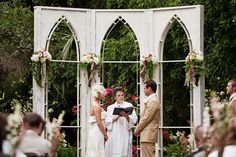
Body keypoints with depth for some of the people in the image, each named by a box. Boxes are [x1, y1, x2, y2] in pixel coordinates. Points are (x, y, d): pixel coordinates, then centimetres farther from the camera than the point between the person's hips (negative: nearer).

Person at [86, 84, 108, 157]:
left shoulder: (94, 104, 12)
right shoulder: (97, 106, -16)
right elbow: (99, 123, -19)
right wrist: (105, 134, -10)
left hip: (93, 131, 9)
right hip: (97, 132, -9)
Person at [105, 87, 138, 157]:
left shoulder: (129, 106, 12)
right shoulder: (110, 108, 16)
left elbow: (134, 120, 1)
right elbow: (107, 122, 5)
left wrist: (126, 116, -17)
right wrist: (116, 118, -10)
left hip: (125, 135, -1)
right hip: (114, 135, 1)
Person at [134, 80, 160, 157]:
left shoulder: (152, 101, -14)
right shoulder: (152, 100, 19)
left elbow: (146, 118, -17)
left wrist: (137, 129, -7)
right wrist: (138, 129, 14)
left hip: (148, 135, -11)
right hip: (148, 134, 11)